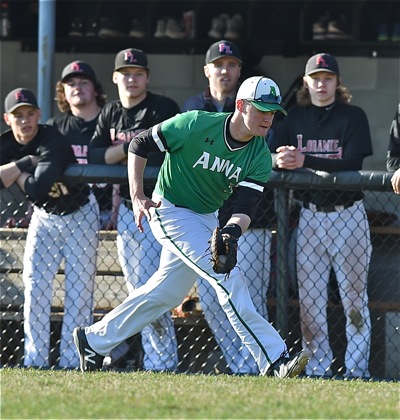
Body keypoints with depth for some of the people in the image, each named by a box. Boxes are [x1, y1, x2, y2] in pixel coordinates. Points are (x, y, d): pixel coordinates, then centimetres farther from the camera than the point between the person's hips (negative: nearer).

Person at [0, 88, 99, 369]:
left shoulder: (53, 142, -28)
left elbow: (37, 190, -38)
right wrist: (25, 163, -33)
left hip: (80, 216, -5)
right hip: (45, 217, 5)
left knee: (79, 287, -5)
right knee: (36, 284, -3)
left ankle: (72, 361, -5)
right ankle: (35, 360, -2)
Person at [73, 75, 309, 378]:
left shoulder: (260, 157, -8)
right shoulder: (196, 125, -22)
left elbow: (246, 208, -16)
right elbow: (139, 145, -11)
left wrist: (231, 232, -38)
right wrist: (137, 197, -17)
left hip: (208, 217, 7)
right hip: (171, 213, -7)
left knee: (167, 292, 14)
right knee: (228, 277, -18)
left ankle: (94, 339, 29)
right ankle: (274, 360, -22)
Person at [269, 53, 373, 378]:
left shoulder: (353, 116, -1)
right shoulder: (295, 117, 11)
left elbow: (351, 165, -14)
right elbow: (271, 154, 1)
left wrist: (305, 161, -24)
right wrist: (279, 160, -24)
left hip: (348, 214, -3)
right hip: (310, 215, 3)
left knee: (354, 296, 0)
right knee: (309, 297, 1)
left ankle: (356, 368, 3)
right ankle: (318, 367, 6)